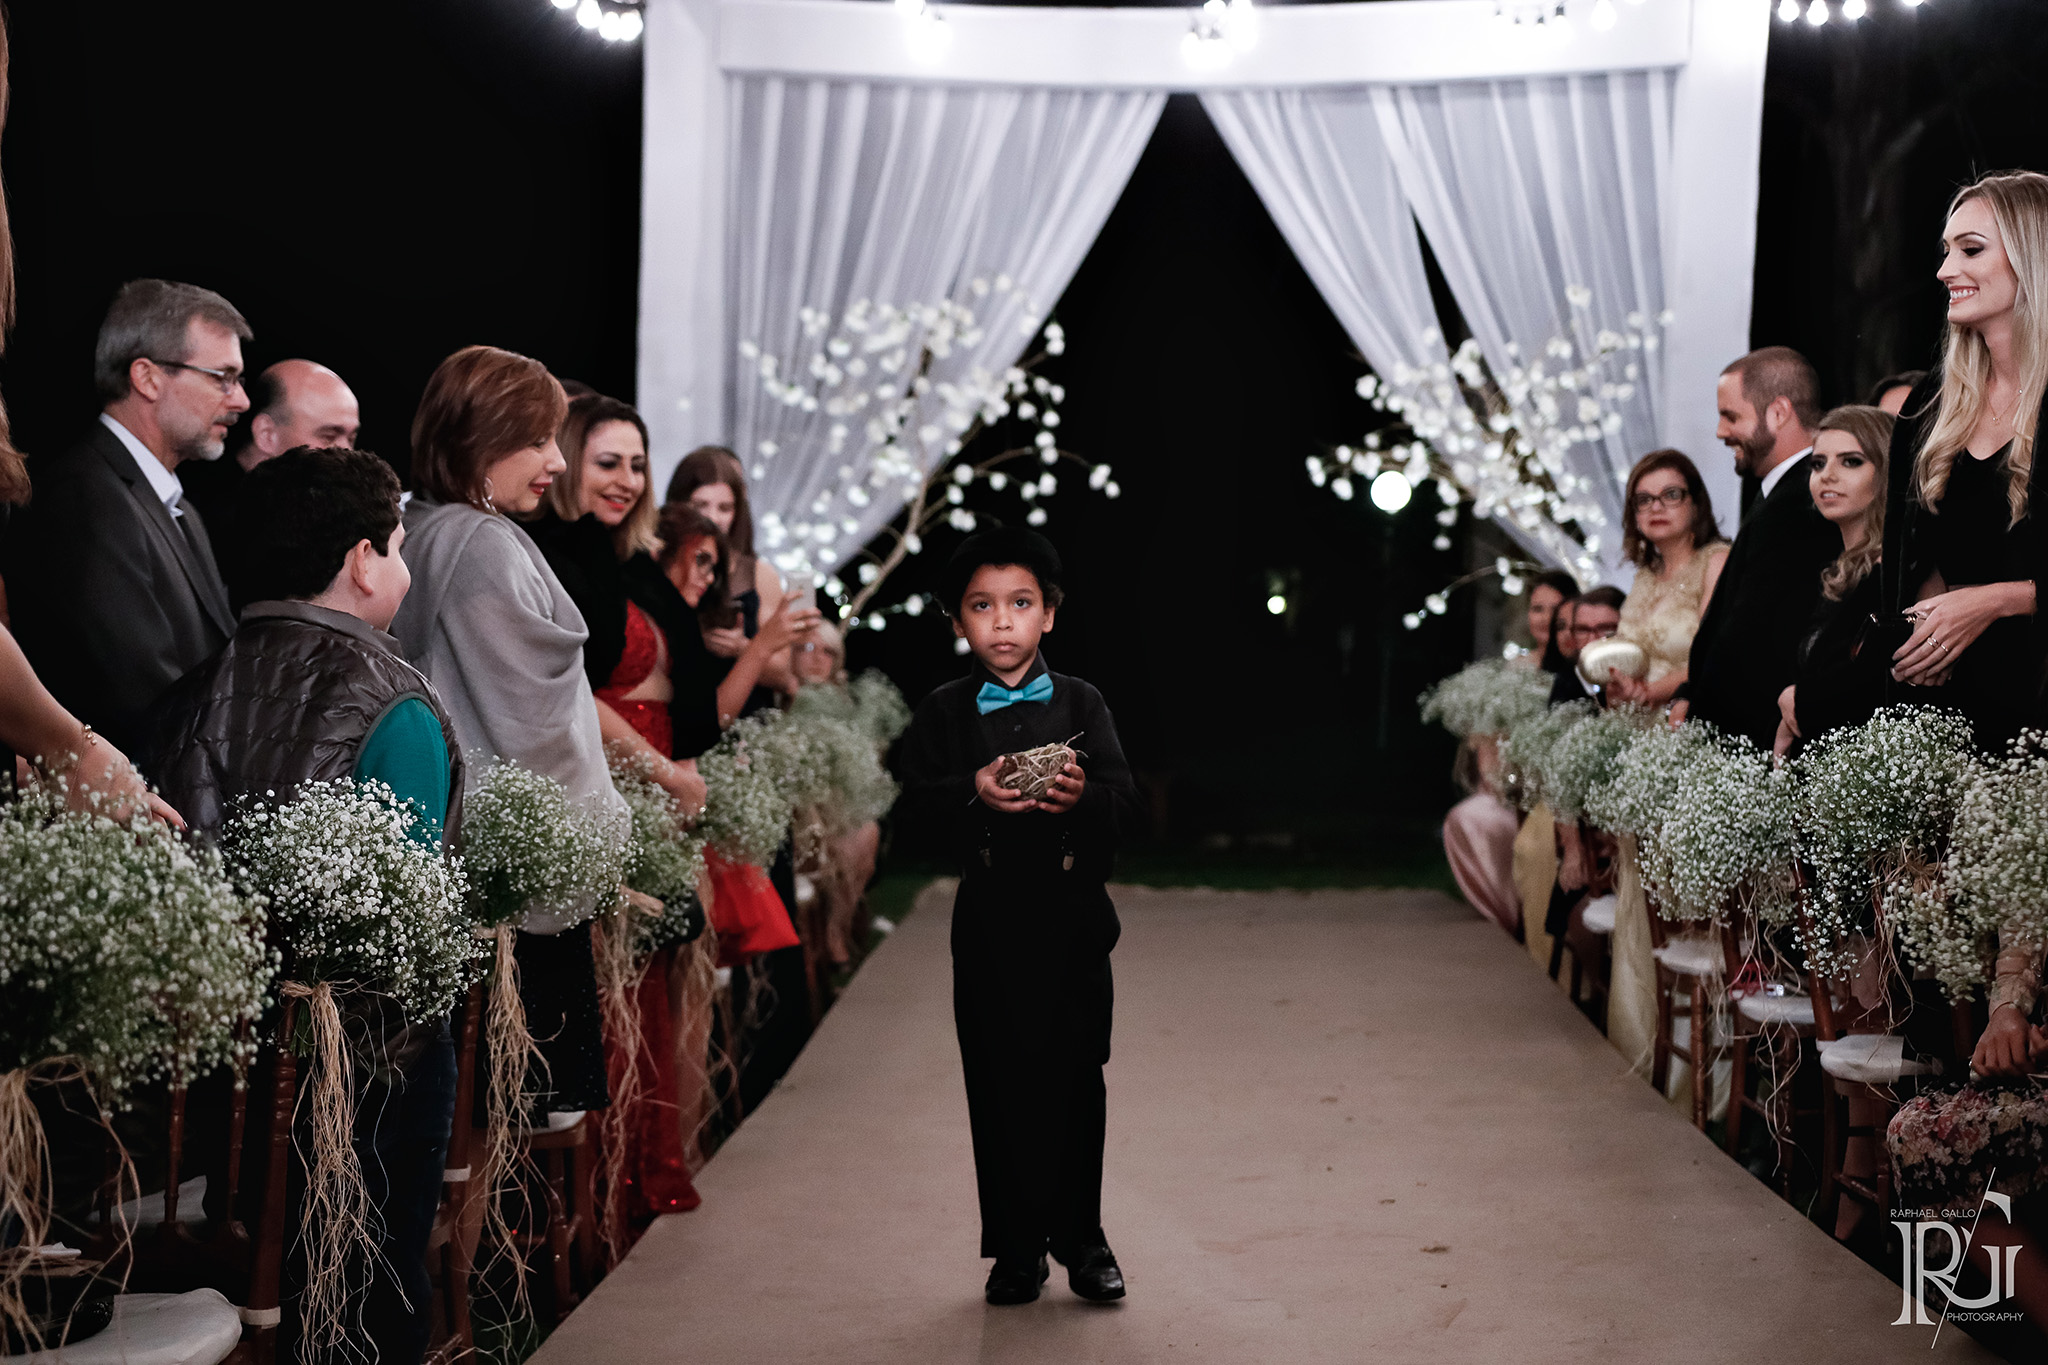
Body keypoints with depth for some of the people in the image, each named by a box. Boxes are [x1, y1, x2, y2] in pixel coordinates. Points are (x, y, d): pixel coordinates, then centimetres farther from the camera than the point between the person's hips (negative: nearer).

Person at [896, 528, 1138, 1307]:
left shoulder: (1081, 703, 7)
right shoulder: (942, 712, 6)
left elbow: (1124, 791, -4)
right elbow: (917, 796, -6)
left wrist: (1083, 794, -25)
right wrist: (973, 792, -25)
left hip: (1072, 913, 0)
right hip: (989, 918, 0)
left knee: (1075, 1079, 4)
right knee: (999, 1083, 3)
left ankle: (1081, 1238, 17)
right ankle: (1016, 1247, 14)